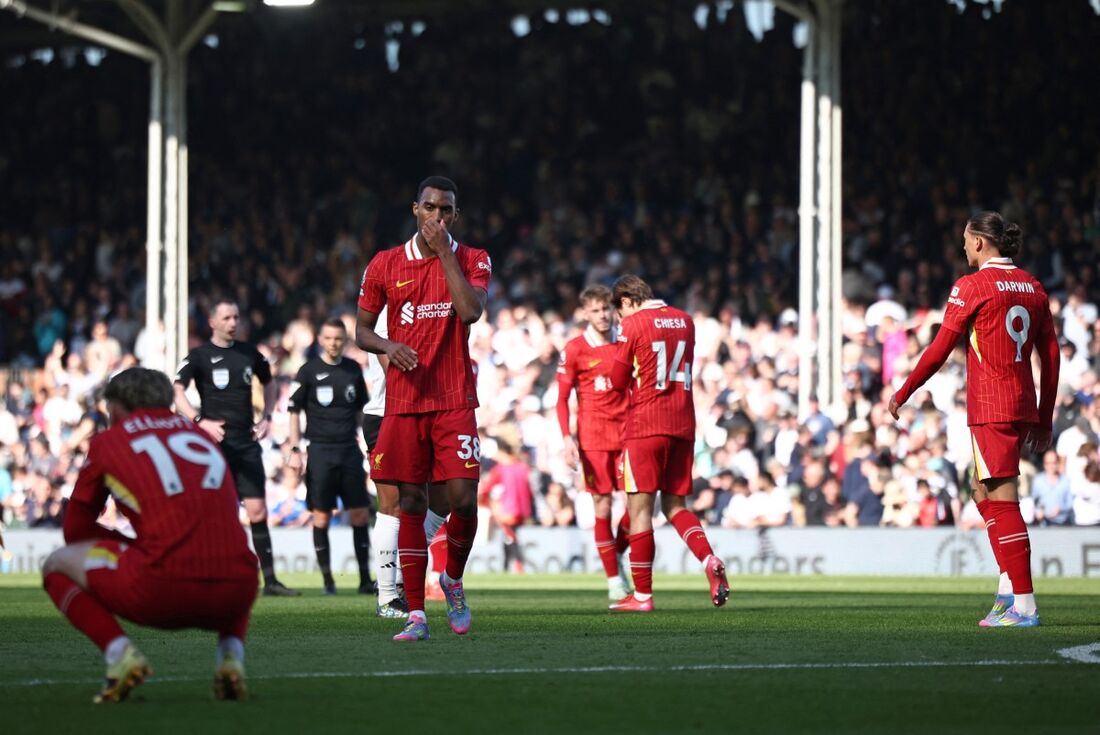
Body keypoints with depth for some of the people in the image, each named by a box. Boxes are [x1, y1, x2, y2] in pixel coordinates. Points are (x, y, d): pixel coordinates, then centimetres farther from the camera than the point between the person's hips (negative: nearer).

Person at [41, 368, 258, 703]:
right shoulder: (203, 436, 26)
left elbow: (75, 531, 21)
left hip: (163, 589, -4)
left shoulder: (107, 442, 15)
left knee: (57, 564, 20)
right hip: (235, 594, 4)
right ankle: (231, 654, 12)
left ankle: (119, 651, -4)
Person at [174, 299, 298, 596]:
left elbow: (269, 383, 28)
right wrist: (200, 421, -23)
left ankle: (270, 580, 0)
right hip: (214, 442, -4)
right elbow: (177, 393, -10)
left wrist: (266, 418, 14)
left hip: (247, 442, 4)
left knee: (257, 512, -1)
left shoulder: (249, 353, 12)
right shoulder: (199, 356, -2)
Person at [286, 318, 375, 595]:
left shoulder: (353, 369, 10)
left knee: (360, 515, 1)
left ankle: (365, 579, 6)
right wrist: (294, 449, -5)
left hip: (350, 449, 3)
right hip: (320, 450, -3)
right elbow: (294, 411, 1)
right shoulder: (309, 371, -1)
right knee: (321, 517, -3)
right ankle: (327, 580, 4)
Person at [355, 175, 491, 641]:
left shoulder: (472, 260, 4)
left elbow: (470, 311, -14)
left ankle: (453, 580, 19)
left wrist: (445, 252, -12)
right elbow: (361, 329, 11)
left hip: (455, 402, -1)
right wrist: (388, 346, -10)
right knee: (411, 505, -1)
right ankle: (416, 615, 2)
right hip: (403, 404, 1)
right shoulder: (386, 265, 6)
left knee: (463, 498, -10)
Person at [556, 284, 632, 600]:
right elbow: (562, 399, 1)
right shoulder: (574, 349, -1)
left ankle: (616, 554, 20)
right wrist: (567, 437, -10)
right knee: (603, 506, -3)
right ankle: (613, 578, 3)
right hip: (592, 436, -3)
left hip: (626, 433, 3)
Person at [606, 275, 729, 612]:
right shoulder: (685, 320, 12)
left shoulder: (633, 325, -6)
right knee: (675, 505, 13)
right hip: (683, 424, 6)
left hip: (645, 425, -6)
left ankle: (642, 594, -1)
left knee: (640, 508, -1)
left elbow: (618, 381, -2)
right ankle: (710, 560, -12)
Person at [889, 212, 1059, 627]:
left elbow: (940, 350, -7)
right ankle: (1008, 588, 12)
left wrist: (902, 394, 4)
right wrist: (1045, 418, 18)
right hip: (1023, 406, 7)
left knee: (1002, 500, -8)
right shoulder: (1032, 286, 12)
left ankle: (1024, 605, -12)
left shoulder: (972, 286, -8)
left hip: (989, 408, -7)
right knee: (985, 493, 20)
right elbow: (1050, 355, 12)